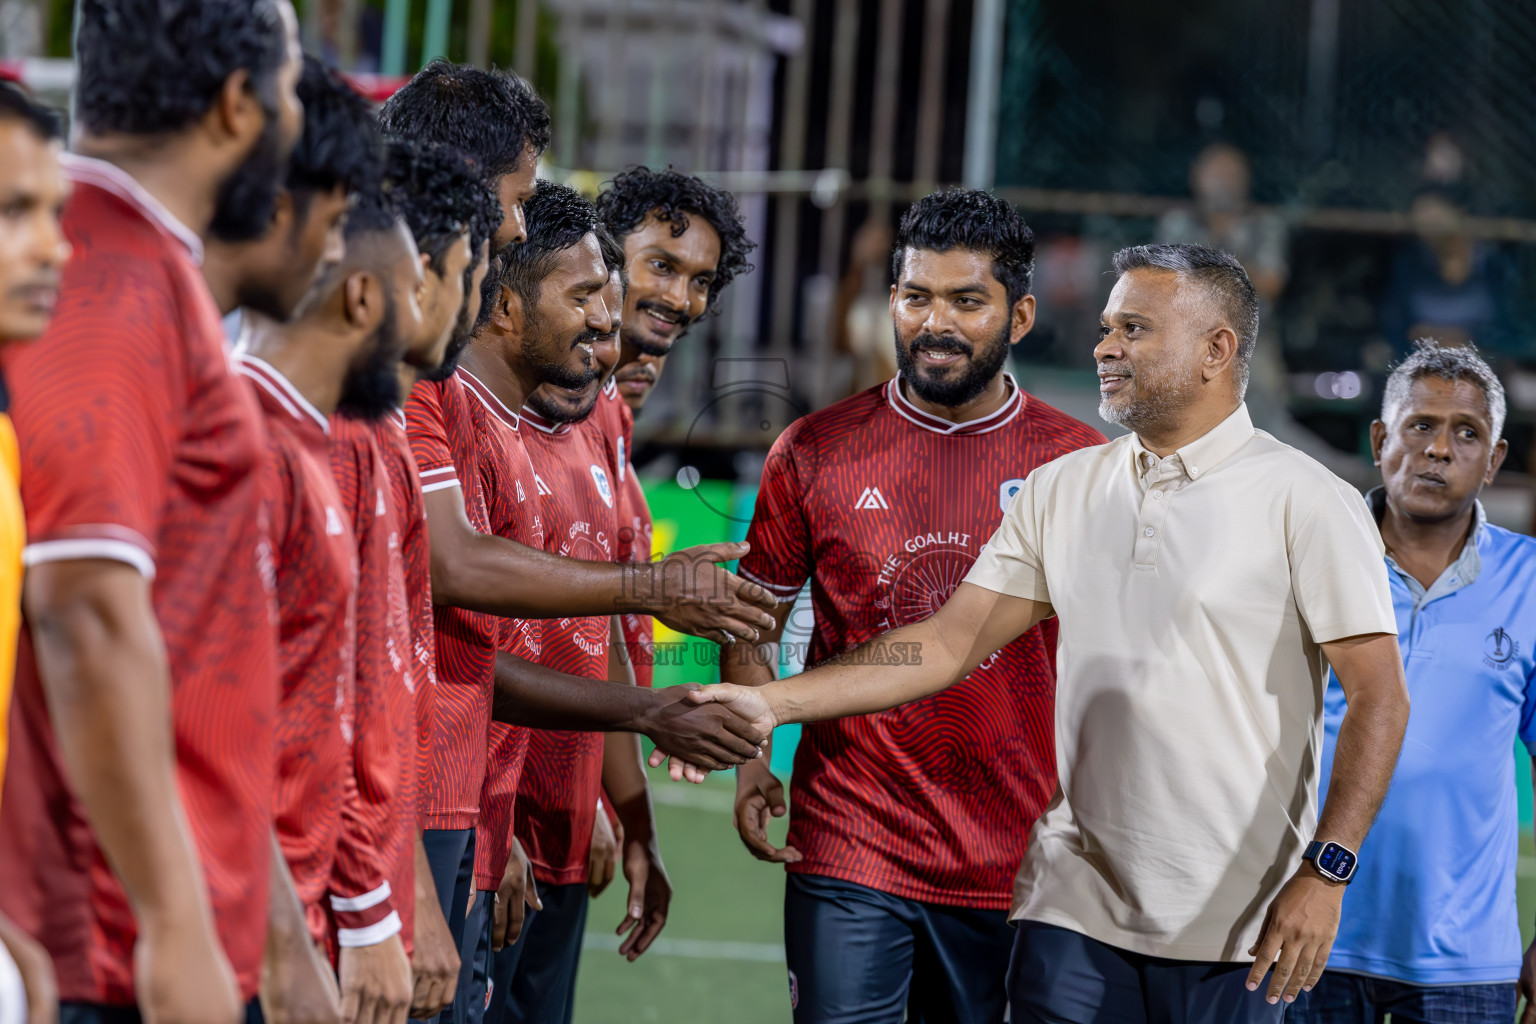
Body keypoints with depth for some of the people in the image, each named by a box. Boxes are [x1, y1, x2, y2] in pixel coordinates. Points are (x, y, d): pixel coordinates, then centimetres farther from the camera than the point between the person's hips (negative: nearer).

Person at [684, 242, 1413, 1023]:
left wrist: (1324, 872, -15)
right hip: (1074, 907, 4)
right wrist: (773, 703, -1)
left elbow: (1378, 694, -7)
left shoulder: (1305, 500, -3)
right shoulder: (1060, 490, 11)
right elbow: (949, 642, 9)